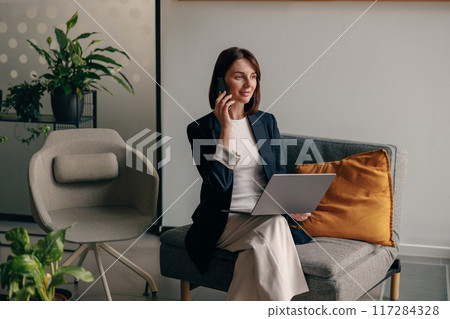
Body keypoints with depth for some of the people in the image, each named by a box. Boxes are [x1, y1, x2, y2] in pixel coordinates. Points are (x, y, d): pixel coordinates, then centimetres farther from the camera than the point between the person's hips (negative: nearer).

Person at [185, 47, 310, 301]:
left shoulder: (267, 122, 12)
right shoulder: (201, 129, -2)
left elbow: (279, 175, 13)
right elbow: (218, 181, -14)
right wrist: (225, 128, -15)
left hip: (265, 215, 4)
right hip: (224, 221, -3)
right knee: (273, 225, -33)